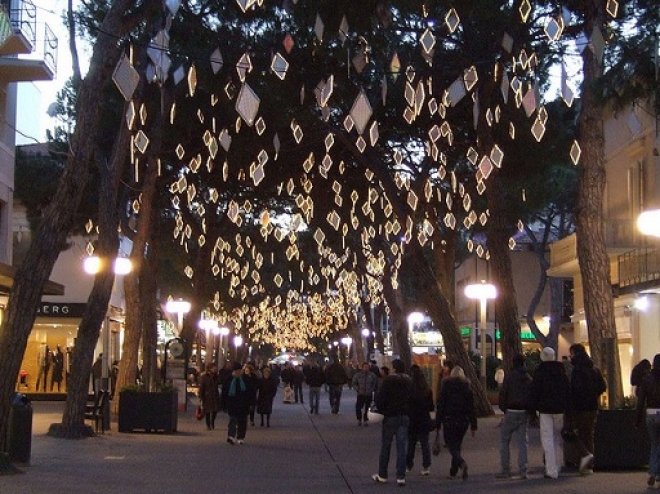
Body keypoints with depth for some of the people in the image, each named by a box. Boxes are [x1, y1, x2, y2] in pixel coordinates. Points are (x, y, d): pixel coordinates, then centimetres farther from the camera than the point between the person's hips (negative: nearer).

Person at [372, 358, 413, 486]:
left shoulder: (389, 380, -10)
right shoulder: (409, 381, 7)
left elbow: (380, 398, -14)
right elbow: (412, 399, 9)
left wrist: (380, 409, 1)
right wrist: (408, 412, 14)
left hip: (390, 416, -4)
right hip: (405, 417, 4)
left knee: (385, 446, 6)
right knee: (402, 447, 3)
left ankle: (382, 475, 12)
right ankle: (401, 476, 0)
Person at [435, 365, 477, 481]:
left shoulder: (446, 386, -2)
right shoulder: (467, 387, 3)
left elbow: (440, 406, -4)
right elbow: (471, 407, 2)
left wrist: (438, 423, -1)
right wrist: (473, 426, 5)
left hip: (449, 420, -3)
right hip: (463, 420, 3)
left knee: (451, 444, 0)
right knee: (457, 444, 16)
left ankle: (462, 463, -27)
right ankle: (453, 471, 19)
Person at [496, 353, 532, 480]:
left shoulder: (509, 376, -7)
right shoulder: (528, 378, 9)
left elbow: (503, 393, -9)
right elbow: (533, 395, 8)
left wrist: (503, 408, 3)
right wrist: (530, 410, 11)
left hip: (511, 412, -5)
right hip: (524, 413, 5)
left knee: (504, 440, 5)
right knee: (522, 441, 7)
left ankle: (505, 470, 4)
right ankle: (522, 470, 2)